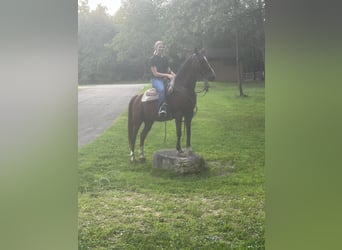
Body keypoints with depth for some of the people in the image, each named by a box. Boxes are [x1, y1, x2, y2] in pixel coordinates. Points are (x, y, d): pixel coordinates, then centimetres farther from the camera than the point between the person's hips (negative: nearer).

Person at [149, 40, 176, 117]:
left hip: (164, 79, 7)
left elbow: (168, 70, 17)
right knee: (161, 89, -37)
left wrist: (172, 74, -6)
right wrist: (167, 75, -18)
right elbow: (155, 73, -11)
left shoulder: (165, 59, 15)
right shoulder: (153, 59, -4)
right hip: (156, 79, -7)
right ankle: (160, 108, -33)